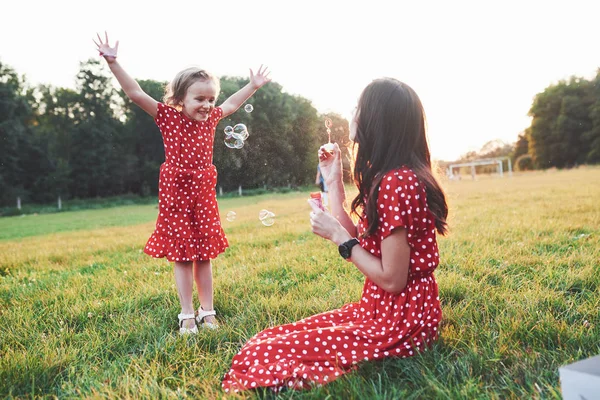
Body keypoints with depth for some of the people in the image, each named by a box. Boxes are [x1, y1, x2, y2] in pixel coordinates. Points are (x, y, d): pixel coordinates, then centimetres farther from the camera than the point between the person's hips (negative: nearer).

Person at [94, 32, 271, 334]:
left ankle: (207, 312, 19)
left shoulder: (211, 118, 6)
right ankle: (187, 315, 13)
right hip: (176, 195, -4)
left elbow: (231, 104, 25)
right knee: (182, 256, 2)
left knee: (204, 255, 9)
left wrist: (253, 86, 31)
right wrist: (113, 62, -21)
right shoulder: (168, 117, -7)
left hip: (204, 195, 4)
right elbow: (135, 93, -13)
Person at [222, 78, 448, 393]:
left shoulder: (396, 183, -23)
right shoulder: (392, 177, 9)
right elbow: (357, 243, 8)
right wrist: (333, 182, 7)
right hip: (381, 311, 10)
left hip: (400, 323, -10)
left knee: (258, 355, -9)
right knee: (275, 339, 13)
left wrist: (337, 235, -14)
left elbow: (392, 279, -22)